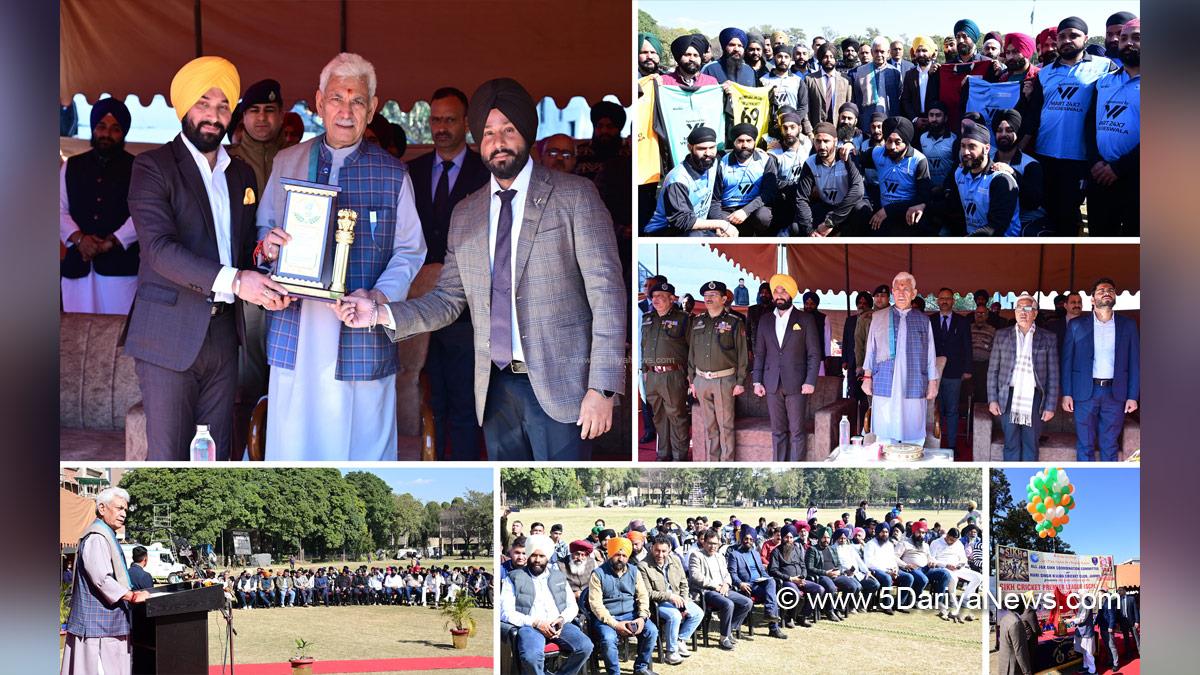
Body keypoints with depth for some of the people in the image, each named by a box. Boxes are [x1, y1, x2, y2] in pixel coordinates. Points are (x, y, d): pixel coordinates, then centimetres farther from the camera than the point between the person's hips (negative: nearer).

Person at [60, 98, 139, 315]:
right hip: (77, 265, 3)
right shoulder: (71, 167, 17)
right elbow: (61, 210, 11)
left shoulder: (135, 168, 6)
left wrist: (112, 242, -14)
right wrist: (78, 238, -7)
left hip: (121, 265, -3)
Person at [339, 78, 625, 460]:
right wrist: (381, 314, -4)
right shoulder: (465, 215, 12)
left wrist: (602, 388, -13)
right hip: (496, 388, 5)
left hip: (558, 387, -4)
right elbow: (448, 299, 13)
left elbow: (606, 295, -7)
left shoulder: (574, 196, -3)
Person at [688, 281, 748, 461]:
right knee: (708, 425, 9)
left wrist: (740, 382, -7)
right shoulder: (697, 322, 11)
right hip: (702, 380, 4)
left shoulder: (734, 322, -2)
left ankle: (727, 461, 4)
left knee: (725, 424, -2)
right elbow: (691, 353, 15)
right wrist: (691, 380, 11)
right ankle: (711, 461, 15)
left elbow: (742, 354, -3)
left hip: (724, 380, -4)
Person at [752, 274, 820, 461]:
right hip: (772, 385, 3)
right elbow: (759, 354, 14)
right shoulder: (765, 321, 13)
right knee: (777, 431, 5)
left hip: (796, 384, -3)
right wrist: (757, 381, 5)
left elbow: (814, 354, 0)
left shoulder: (806, 319, 2)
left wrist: (810, 381, -9)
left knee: (796, 431, -3)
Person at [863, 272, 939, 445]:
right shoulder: (878, 318, 11)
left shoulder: (923, 321, 11)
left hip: (914, 389, 0)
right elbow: (870, 350, 13)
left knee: (913, 439, -2)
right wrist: (867, 377, 7)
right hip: (884, 388, 0)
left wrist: (933, 383, 8)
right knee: (885, 438, -3)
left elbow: (930, 355, 12)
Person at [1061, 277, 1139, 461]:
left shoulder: (1127, 325, 7)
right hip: (1085, 392, -1)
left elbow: (1134, 362, 6)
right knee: (1085, 445, 3)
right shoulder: (1077, 326, 4)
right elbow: (1067, 361, 4)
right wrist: (1066, 394, -2)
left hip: (1115, 393, 1)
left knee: (1109, 445, 6)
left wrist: (1133, 396, 0)